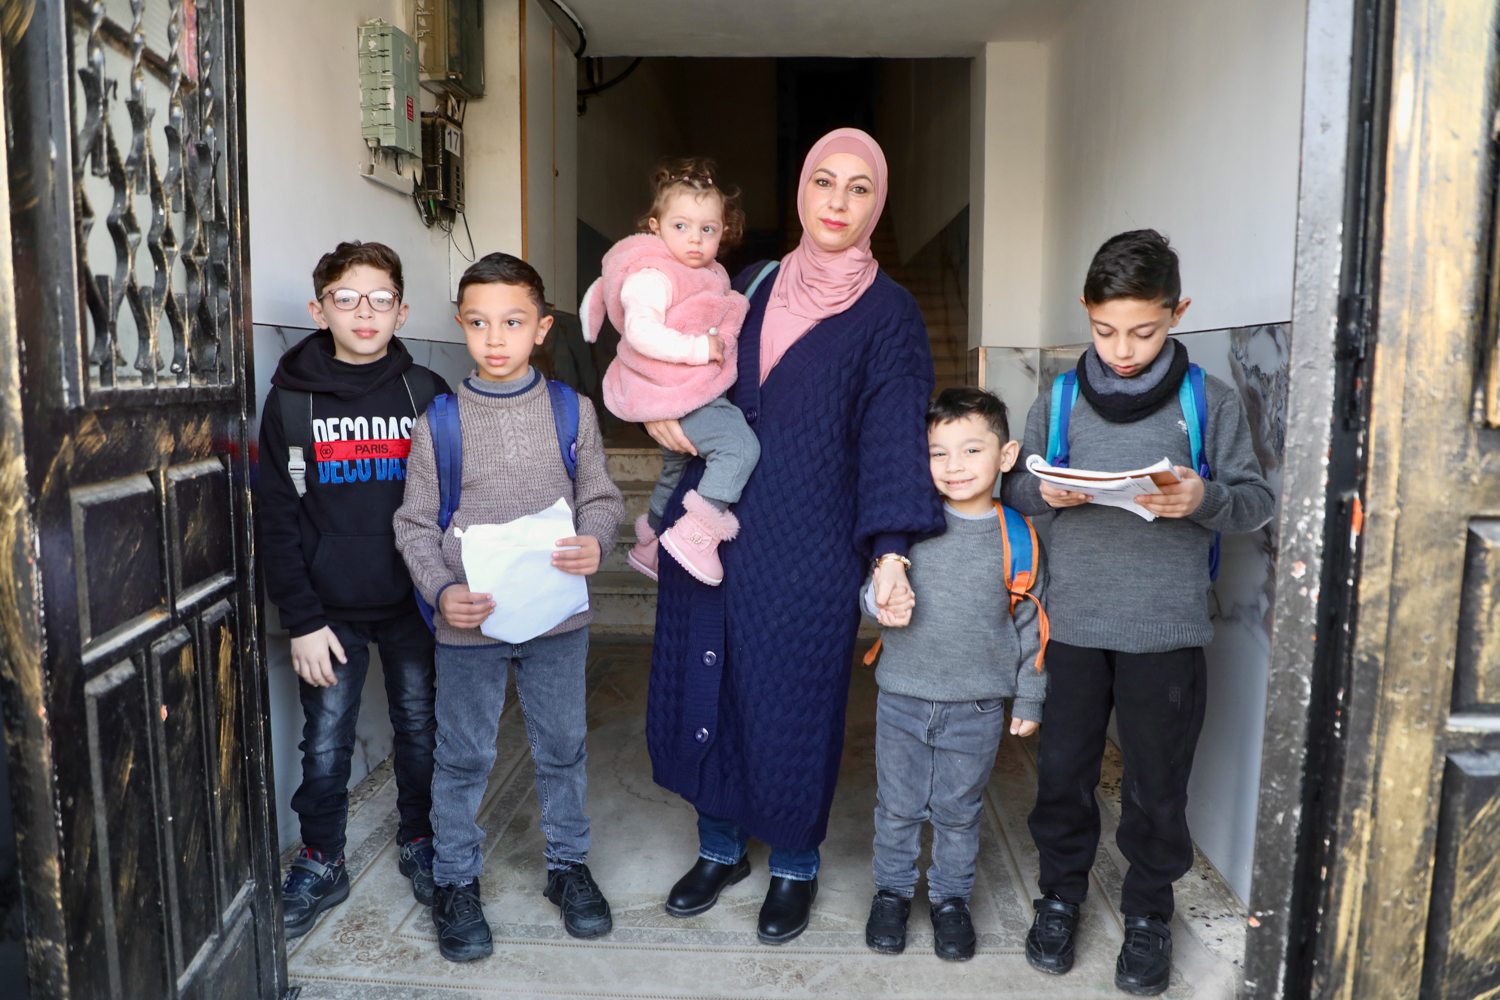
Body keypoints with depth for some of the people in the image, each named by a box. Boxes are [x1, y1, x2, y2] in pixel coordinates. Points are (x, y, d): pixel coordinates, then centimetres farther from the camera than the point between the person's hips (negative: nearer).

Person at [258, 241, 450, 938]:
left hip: (412, 601, 1)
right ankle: (319, 864, 27)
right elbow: (278, 520, -1)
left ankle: (419, 841, 33)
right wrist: (301, 620, -6)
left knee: (420, 726, 12)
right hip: (330, 609, 0)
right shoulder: (290, 401, -1)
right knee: (325, 741, 7)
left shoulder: (427, 394, -1)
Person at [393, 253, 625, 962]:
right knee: (462, 757, 11)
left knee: (562, 748, 15)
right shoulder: (439, 424, -4)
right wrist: (442, 592, -15)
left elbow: (599, 497, 5)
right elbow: (416, 525, 0)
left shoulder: (572, 412, -1)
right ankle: (455, 882, 31)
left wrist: (595, 541, -17)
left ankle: (568, 864, 36)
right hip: (469, 624, -1)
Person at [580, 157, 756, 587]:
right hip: (671, 395, -11)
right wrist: (698, 349, -30)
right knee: (741, 446, -21)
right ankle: (695, 534, -17)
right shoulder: (652, 276, -20)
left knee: (677, 469, 25)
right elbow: (642, 332, -32)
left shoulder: (709, 274, 11)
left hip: (694, 391, 11)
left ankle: (649, 544, 43)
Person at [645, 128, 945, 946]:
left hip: (806, 547, -4)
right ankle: (720, 847, 34)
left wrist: (891, 550, -22)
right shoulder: (752, 287, 11)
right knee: (705, 687, 11)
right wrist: (662, 412, -4)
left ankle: (795, 865, 29)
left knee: (791, 702, 5)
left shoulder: (887, 313, -2)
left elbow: (895, 436, -10)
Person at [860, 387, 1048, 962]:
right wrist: (881, 604, -19)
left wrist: (1029, 701, 5)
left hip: (977, 710, 0)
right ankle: (892, 890, 36)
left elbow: (1031, 624, 2)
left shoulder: (1017, 539, -5)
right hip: (903, 699, 1)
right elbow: (873, 585, 5)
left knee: (959, 812, 15)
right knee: (898, 806, 14)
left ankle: (951, 898, 36)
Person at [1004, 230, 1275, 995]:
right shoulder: (1058, 400, 3)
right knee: (1062, 769, 13)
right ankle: (1061, 894, 34)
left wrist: (1206, 500, -21)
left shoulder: (1210, 401, -2)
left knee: (1157, 781, 11)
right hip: (1071, 623, 2)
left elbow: (1258, 499, 0)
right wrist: (1044, 493, -14)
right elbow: (1014, 490, 8)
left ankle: (1149, 912, 33)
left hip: (1166, 630, -1)